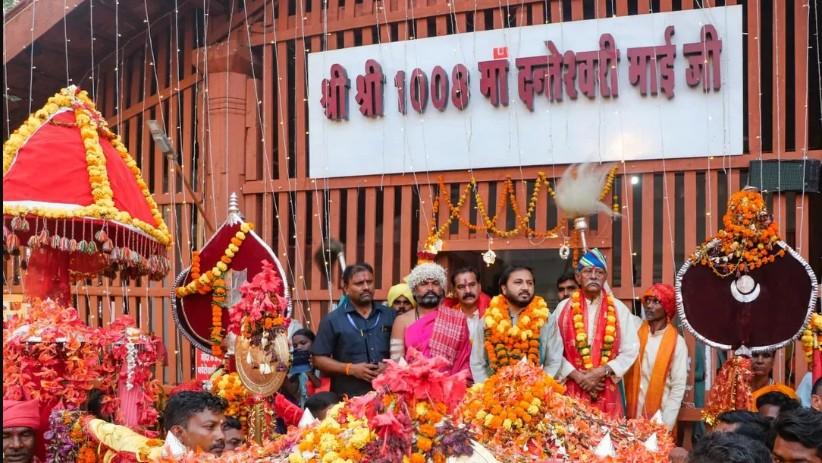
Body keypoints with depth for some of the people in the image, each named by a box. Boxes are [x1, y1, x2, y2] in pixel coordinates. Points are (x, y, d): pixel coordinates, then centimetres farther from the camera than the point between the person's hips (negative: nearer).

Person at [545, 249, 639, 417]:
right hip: (572, 391, 0)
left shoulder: (619, 309, 5)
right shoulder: (563, 308, 4)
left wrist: (602, 372, -10)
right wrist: (578, 376, -9)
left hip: (607, 392, 0)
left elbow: (631, 349, 1)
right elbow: (553, 352, 0)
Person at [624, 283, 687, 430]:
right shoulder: (636, 334, 1)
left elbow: (678, 387, -7)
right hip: (633, 415, 2)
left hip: (659, 417, -2)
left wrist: (666, 424, -12)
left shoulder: (677, 342, -7)